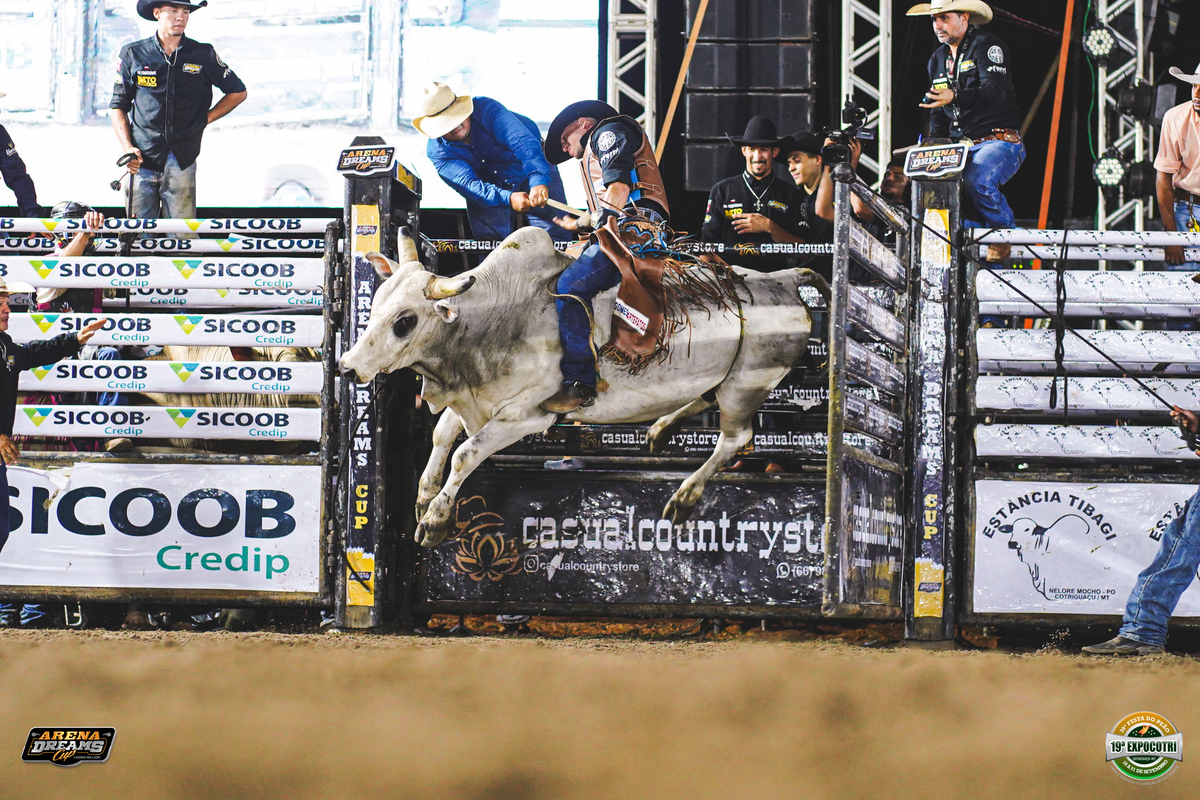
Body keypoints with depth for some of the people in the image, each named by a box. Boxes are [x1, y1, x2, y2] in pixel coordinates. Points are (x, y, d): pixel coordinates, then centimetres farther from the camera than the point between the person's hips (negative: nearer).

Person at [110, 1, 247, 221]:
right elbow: (119, 106, 11)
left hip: (181, 159, 0)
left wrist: (205, 119, 7)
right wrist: (127, 147, -3)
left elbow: (238, 92, 19)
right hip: (142, 159, 0)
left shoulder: (203, 55, 8)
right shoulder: (133, 55, 7)